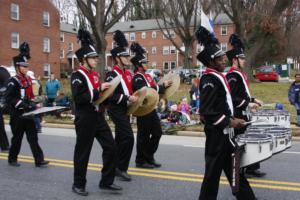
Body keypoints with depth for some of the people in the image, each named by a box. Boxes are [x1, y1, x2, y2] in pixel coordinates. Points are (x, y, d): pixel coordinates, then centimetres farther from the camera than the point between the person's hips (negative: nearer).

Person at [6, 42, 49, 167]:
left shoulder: (28, 80, 11)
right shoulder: (13, 82, -12)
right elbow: (9, 98, -20)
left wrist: (32, 103, 5)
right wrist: (22, 104, -28)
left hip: (28, 114, 6)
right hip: (17, 115, -6)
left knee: (33, 137, 2)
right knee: (17, 138, 6)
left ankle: (39, 160, 2)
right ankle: (12, 159, 24)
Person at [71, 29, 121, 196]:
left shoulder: (95, 74, 14)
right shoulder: (78, 76, -12)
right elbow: (78, 98, -23)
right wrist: (98, 90, -25)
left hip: (98, 117, 8)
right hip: (85, 120, -8)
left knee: (111, 147, 6)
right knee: (82, 152, 4)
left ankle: (107, 181, 18)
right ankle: (79, 184, 20)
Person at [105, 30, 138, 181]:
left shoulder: (127, 73, 13)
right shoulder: (112, 75, -15)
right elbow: (110, 96, -22)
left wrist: (136, 97, 7)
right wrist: (128, 98, -25)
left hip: (124, 110, 9)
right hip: (116, 110, -9)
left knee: (120, 138, 14)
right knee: (128, 138, -15)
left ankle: (115, 166, 25)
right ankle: (120, 168, -4)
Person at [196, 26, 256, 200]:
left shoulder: (217, 77, 11)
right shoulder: (210, 80, -19)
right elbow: (206, 112, -25)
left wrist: (232, 119, 12)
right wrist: (229, 122, -21)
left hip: (224, 132, 10)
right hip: (217, 133, -10)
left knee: (233, 168, 18)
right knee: (213, 171, 2)